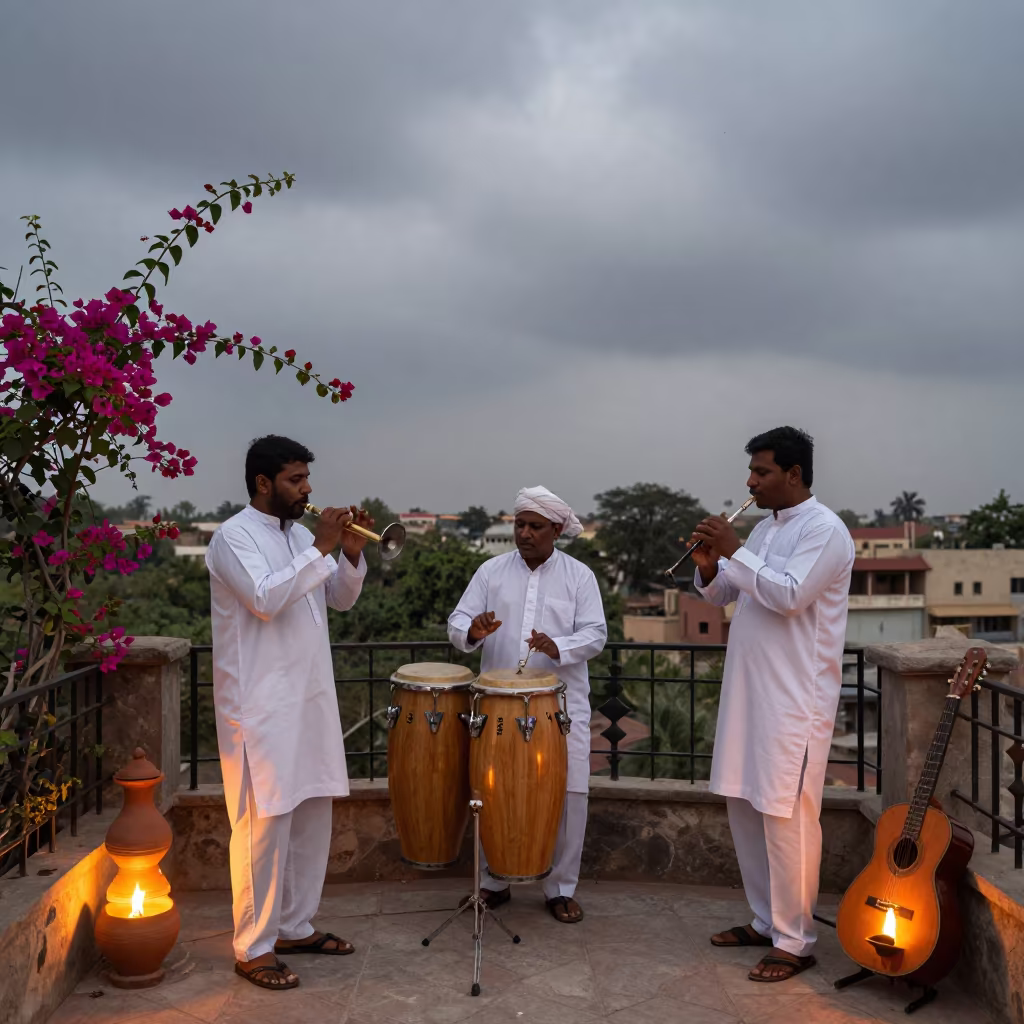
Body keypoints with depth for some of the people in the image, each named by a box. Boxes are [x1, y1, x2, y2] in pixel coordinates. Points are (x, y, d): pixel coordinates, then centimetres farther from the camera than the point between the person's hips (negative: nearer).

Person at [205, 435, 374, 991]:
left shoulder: (299, 534, 12)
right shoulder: (233, 536, -11)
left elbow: (340, 598, 14)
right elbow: (265, 599, -25)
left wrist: (351, 554, -3)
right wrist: (321, 548, -22)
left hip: (310, 699, 8)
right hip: (261, 708, -8)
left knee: (313, 814, 13)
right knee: (265, 823, -3)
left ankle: (295, 926, 27)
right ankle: (252, 947, 10)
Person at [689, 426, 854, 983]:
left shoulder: (825, 530, -11)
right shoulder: (765, 528, 14)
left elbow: (789, 594, -24)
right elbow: (724, 594, 17)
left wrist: (734, 551, -18)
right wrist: (710, 566, -4)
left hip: (795, 701, -9)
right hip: (749, 691, 9)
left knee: (786, 816, -3)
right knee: (744, 804, 15)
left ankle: (794, 942, 10)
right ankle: (767, 920, 29)